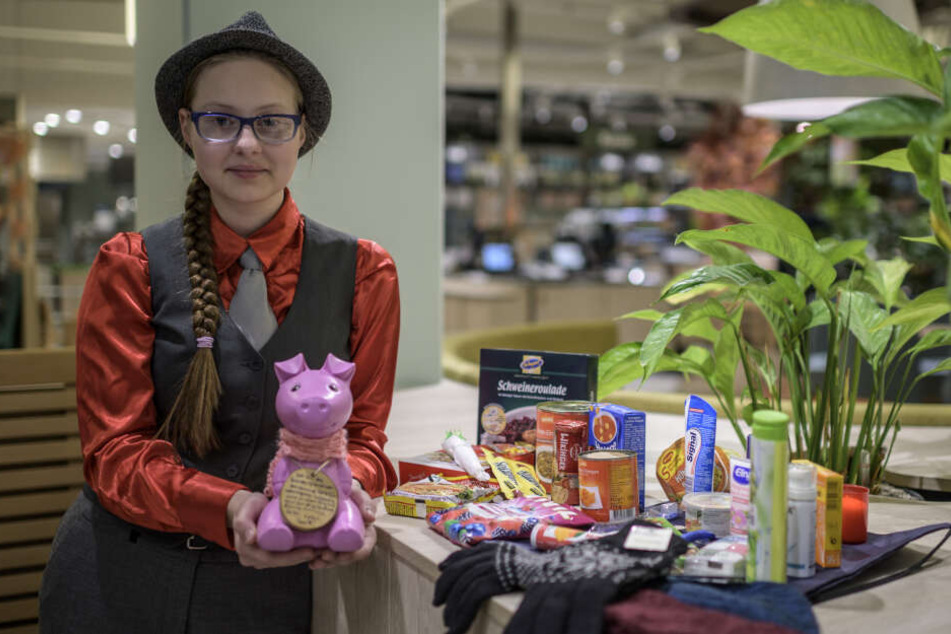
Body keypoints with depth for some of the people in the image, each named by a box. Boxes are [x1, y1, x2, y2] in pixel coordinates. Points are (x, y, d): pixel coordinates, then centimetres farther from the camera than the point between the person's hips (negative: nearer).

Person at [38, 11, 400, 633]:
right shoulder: (130, 267, -4)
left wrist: (348, 490, -22)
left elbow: (363, 431, 2)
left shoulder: (363, 273, -1)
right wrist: (228, 508, -26)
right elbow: (114, 450, -7)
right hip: (122, 581, 0)